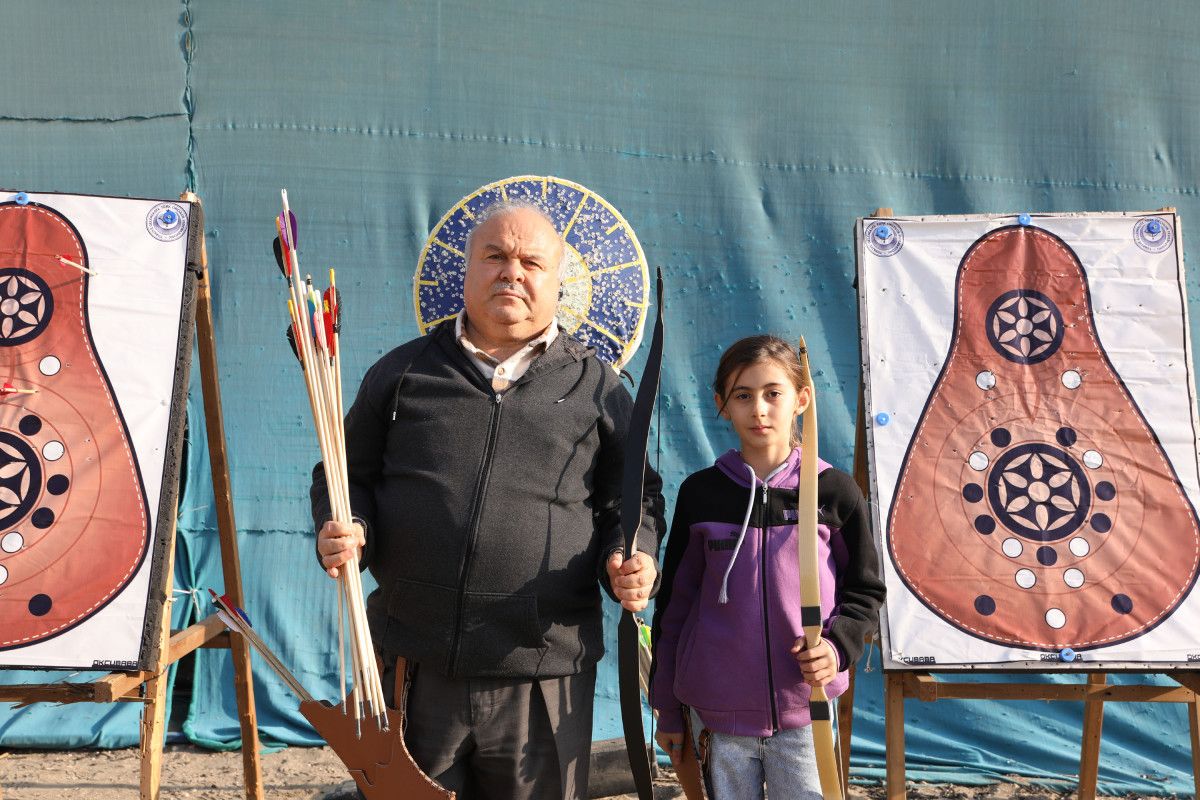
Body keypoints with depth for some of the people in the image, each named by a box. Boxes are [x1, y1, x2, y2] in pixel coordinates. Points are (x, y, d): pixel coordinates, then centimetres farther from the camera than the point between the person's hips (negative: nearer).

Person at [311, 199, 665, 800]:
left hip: (544, 677, -1)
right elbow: (348, 476, 14)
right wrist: (344, 530, -6)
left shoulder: (596, 386, 8)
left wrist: (634, 558, -9)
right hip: (412, 666, 1)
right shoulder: (402, 371, 10)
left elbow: (636, 497, 10)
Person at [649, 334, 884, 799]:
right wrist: (668, 708, 10)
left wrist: (837, 645, -11)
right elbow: (675, 602, 8)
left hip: (804, 712, -1)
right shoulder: (700, 493, 2)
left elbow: (865, 590, 9)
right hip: (719, 714, 1)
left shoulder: (834, 491, -1)